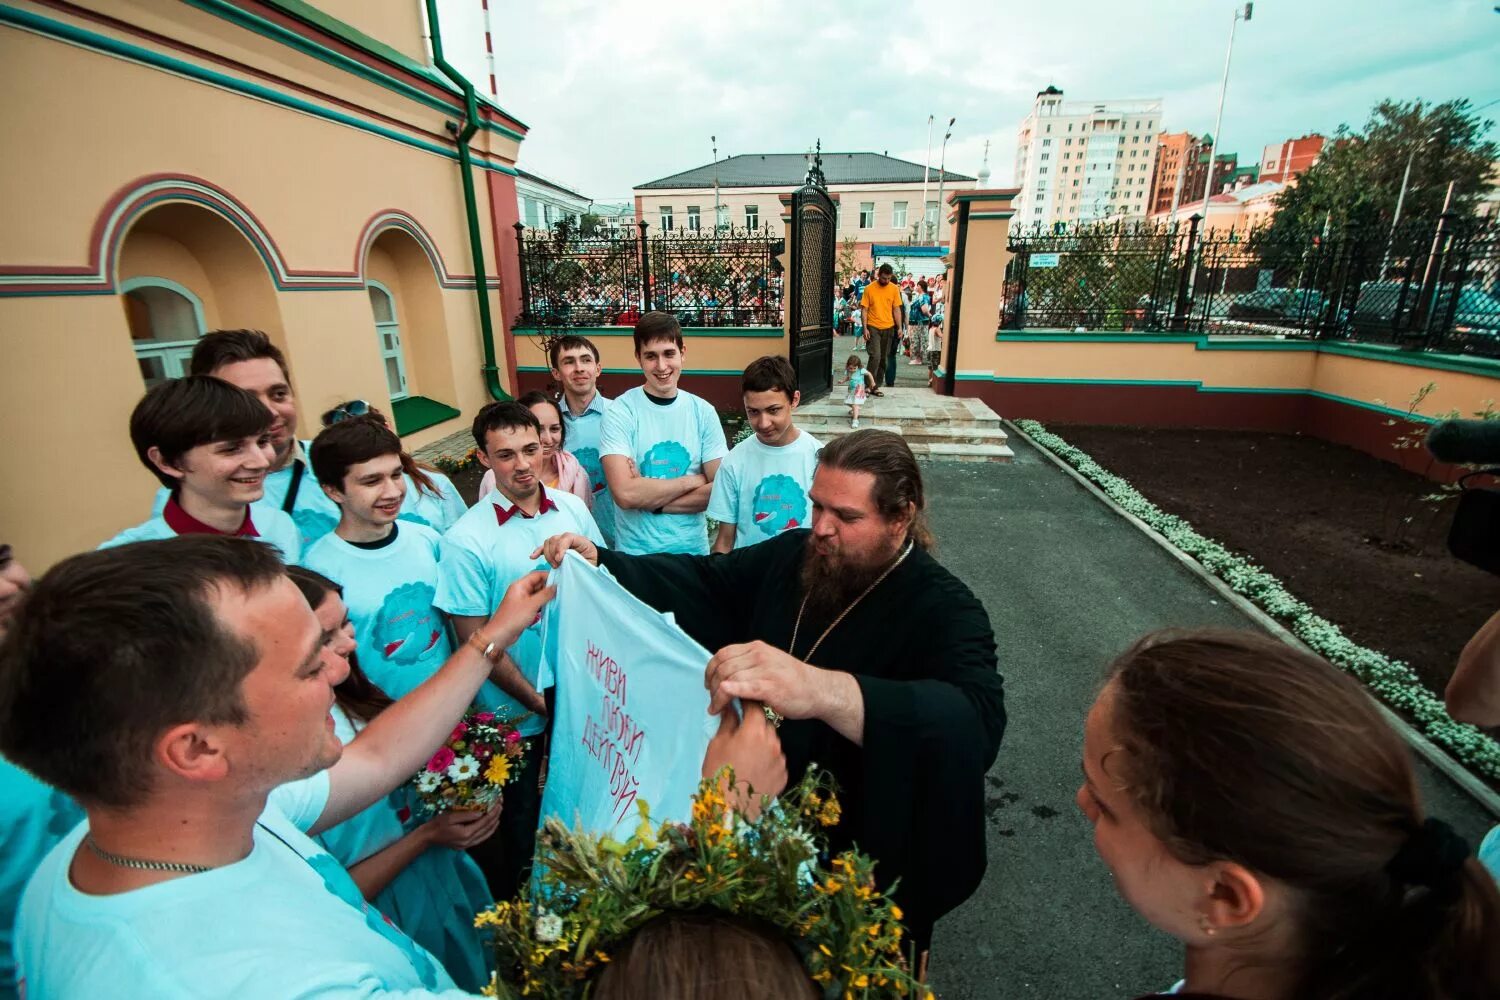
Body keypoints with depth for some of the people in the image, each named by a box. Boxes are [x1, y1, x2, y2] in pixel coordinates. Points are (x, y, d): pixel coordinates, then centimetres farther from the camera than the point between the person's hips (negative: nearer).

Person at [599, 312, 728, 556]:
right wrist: (693, 481, -13)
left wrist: (651, 498, -16)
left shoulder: (703, 412, -3)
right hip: (636, 552, -2)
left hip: (694, 549, 3)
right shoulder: (621, 412, -12)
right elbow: (625, 494, -22)